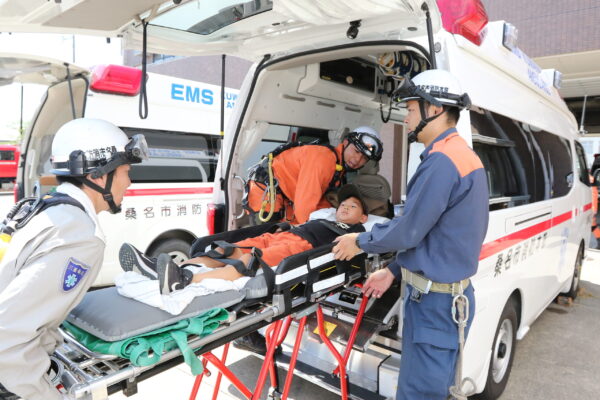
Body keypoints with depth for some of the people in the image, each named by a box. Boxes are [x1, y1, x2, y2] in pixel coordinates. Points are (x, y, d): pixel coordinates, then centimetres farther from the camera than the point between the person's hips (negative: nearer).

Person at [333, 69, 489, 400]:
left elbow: (409, 231, -20)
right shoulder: (462, 154, 12)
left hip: (435, 300, -10)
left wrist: (360, 242, -2)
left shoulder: (442, 160, -21)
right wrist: (393, 271, 15)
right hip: (444, 294, 10)